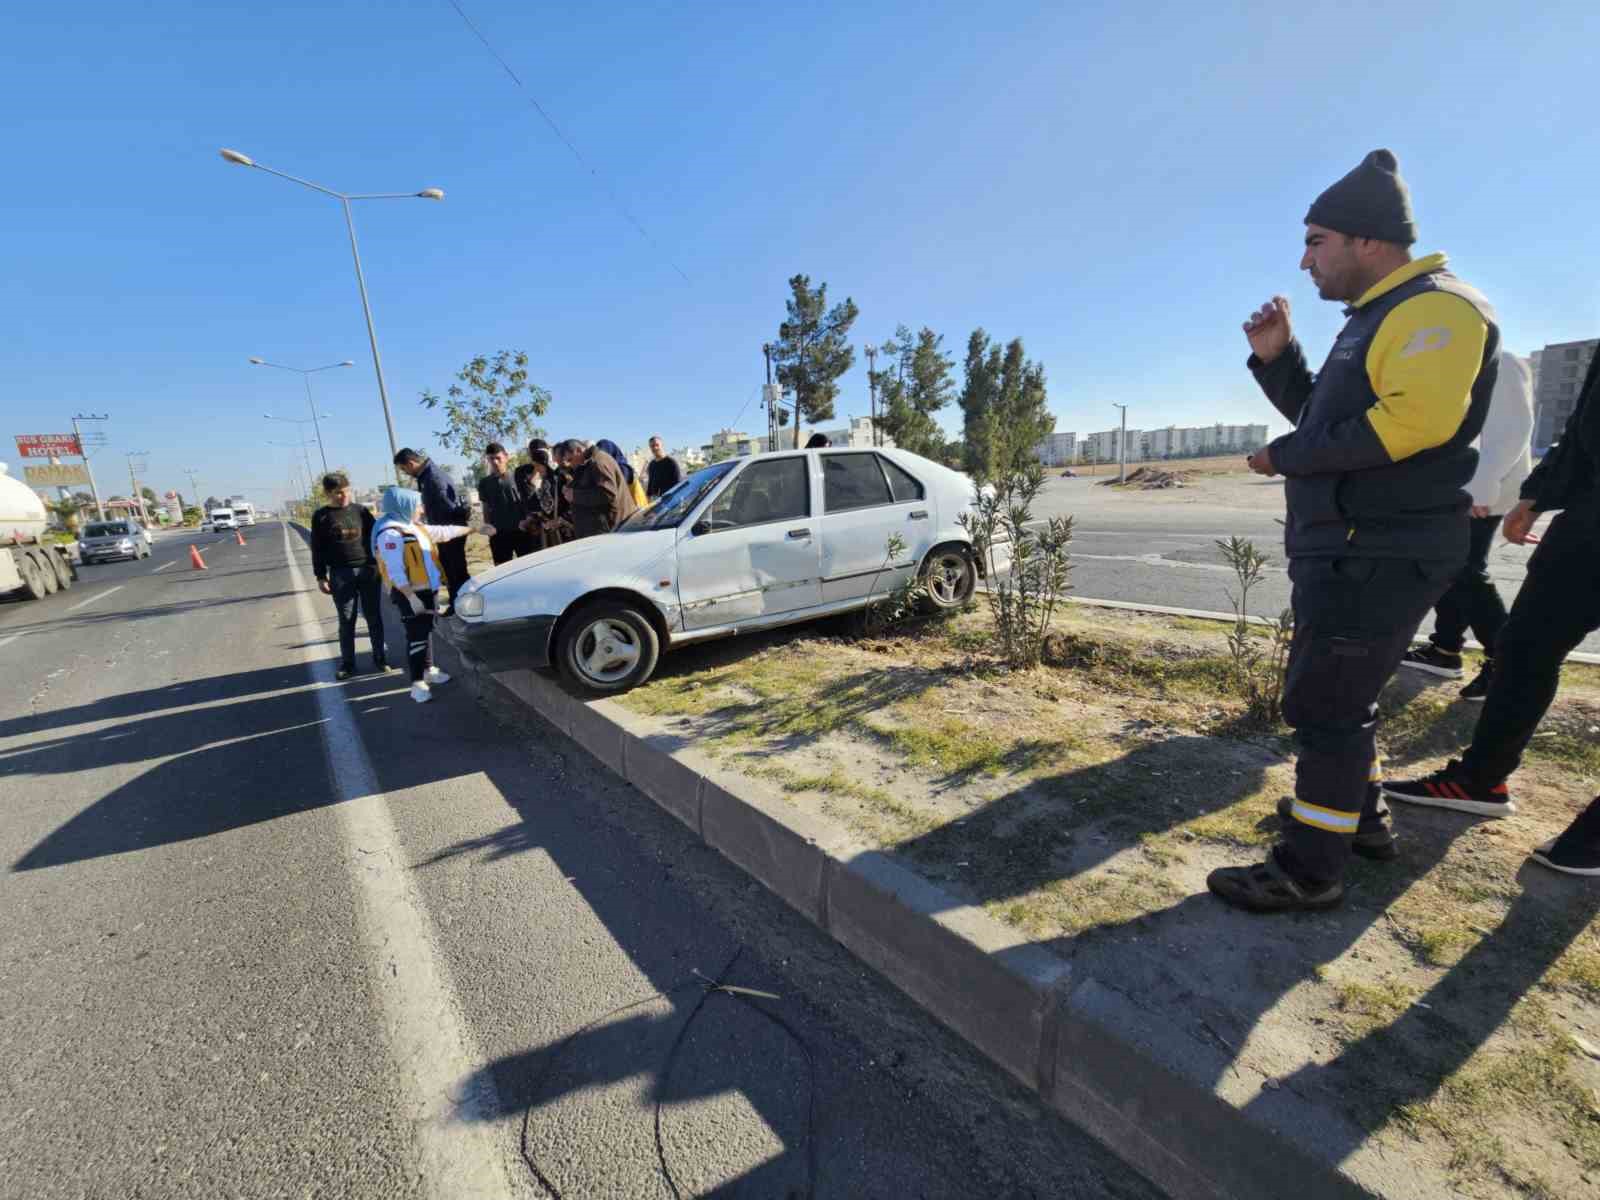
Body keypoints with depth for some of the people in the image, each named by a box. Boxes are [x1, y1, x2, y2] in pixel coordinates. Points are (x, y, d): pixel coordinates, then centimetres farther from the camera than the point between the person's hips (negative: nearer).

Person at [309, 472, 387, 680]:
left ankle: (379, 658, 16)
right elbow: (317, 549, 3)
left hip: (368, 570, 1)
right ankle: (347, 663, 14)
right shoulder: (321, 516, 2)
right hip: (341, 575, -1)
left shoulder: (360, 510, 6)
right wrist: (320, 576, 0)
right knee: (346, 621, 4)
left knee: (374, 617, 6)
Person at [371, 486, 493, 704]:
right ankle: (417, 683, 1)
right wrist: (411, 597, -24)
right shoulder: (390, 533, -18)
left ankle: (428, 670, 32)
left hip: (426, 590, 9)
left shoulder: (415, 527, 10)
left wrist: (475, 528, 21)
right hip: (410, 594, -9)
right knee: (416, 637, -6)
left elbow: (445, 532, 19)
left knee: (425, 633, 19)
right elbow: (395, 571, -22)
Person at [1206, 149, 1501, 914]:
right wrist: (1275, 358, 11)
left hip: (1381, 553, -10)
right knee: (1339, 697, 20)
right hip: (1350, 547, 11)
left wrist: (1286, 457, -15)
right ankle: (1361, 818, 36)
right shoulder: (1375, 320, 20)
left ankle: (1308, 870, 5)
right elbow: (1324, 416, 24)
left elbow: (1411, 421, -26)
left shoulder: (1437, 308, -12)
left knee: (1321, 705, -6)